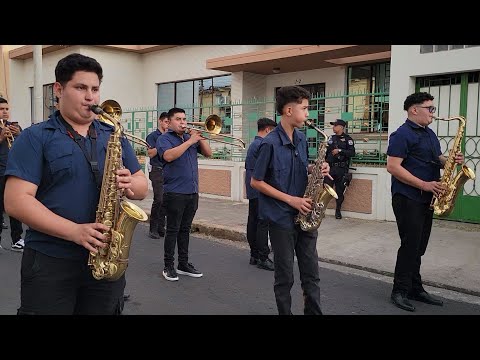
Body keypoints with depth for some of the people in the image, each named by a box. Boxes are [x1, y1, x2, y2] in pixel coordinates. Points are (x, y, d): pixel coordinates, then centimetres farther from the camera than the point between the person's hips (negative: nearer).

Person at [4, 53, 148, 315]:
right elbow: (16, 201, -13)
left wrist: (130, 185, -14)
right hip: (49, 262, -4)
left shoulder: (115, 137, 10)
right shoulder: (34, 138, -4)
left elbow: (142, 186, 11)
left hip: (107, 258, 4)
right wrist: (75, 232, -23)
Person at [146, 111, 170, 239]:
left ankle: (161, 228, 11)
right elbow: (151, 154, -8)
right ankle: (153, 229, -2)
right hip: (157, 171, -5)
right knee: (158, 200, -12)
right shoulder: (152, 136, 3)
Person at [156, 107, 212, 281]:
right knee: (172, 230, 0)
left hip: (192, 192, 6)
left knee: (185, 229, 13)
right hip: (175, 193, -5)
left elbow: (208, 153, 12)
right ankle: (169, 266, 10)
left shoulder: (191, 137, 15)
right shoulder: (164, 138, -2)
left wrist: (199, 138, -3)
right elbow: (169, 156, -22)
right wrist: (190, 141, -19)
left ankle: (183, 264, 21)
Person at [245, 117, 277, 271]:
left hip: (252, 190, 10)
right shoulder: (262, 145, -14)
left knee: (253, 221, 11)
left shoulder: (252, 144, 17)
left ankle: (254, 255, 17)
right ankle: (263, 258, -4)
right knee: (263, 223, -7)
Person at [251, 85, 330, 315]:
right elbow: (256, 182, -12)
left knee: (311, 273, 12)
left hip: (305, 215, 6)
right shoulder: (270, 143, -16)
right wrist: (290, 199, -15)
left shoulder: (301, 138, 6)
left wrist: (315, 169, -3)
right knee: (285, 276, 7)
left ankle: (314, 312, 26)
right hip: (281, 218, -6)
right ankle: (285, 312, 24)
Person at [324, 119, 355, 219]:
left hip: (341, 169, -3)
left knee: (340, 191, 4)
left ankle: (338, 210, 16)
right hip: (330, 168, 3)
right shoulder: (331, 138, 15)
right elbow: (326, 152, 21)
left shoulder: (347, 139, 0)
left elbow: (352, 153, -10)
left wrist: (340, 151, -17)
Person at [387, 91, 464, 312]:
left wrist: (451, 161, -1)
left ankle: (415, 289, 23)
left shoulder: (430, 134, 16)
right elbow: (392, 167, -20)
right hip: (408, 199, -8)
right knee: (410, 245, -6)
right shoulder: (402, 134, -12)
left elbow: (437, 160, 23)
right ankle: (400, 291, 5)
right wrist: (424, 184, -21)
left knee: (419, 247, 13)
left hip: (426, 199, 9)